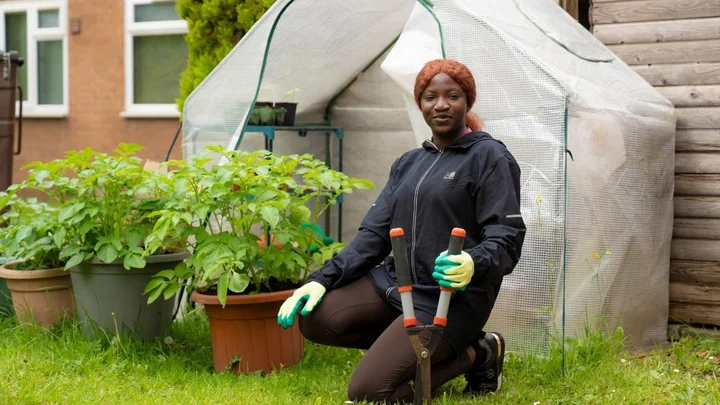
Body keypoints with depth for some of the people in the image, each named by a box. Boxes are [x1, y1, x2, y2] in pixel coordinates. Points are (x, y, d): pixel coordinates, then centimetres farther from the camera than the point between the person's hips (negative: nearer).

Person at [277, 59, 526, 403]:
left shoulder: (490, 156, -5)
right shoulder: (408, 163, 15)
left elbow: (506, 239, -13)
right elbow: (374, 232, 10)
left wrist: (474, 265, -36)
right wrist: (323, 279, -4)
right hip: (395, 281, 7)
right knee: (314, 318, -16)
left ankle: (474, 354, 3)